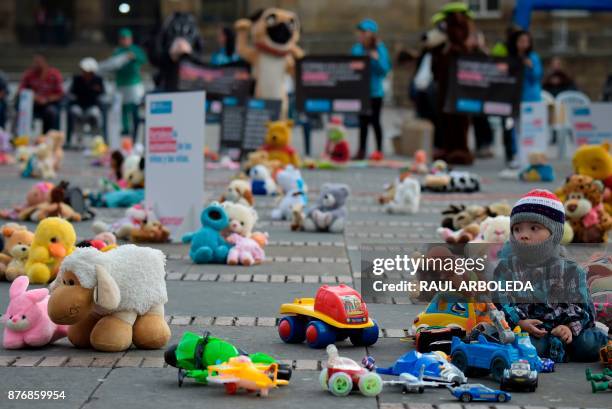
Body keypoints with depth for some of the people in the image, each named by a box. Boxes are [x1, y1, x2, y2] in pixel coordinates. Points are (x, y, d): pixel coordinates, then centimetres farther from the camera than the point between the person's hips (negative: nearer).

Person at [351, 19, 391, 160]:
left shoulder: (379, 49, -6)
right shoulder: (357, 49, 3)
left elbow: (385, 70, -9)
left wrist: (377, 59, -23)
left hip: (375, 91, -3)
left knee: (374, 120, 2)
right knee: (363, 121, 7)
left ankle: (379, 150, 11)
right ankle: (362, 150, 13)